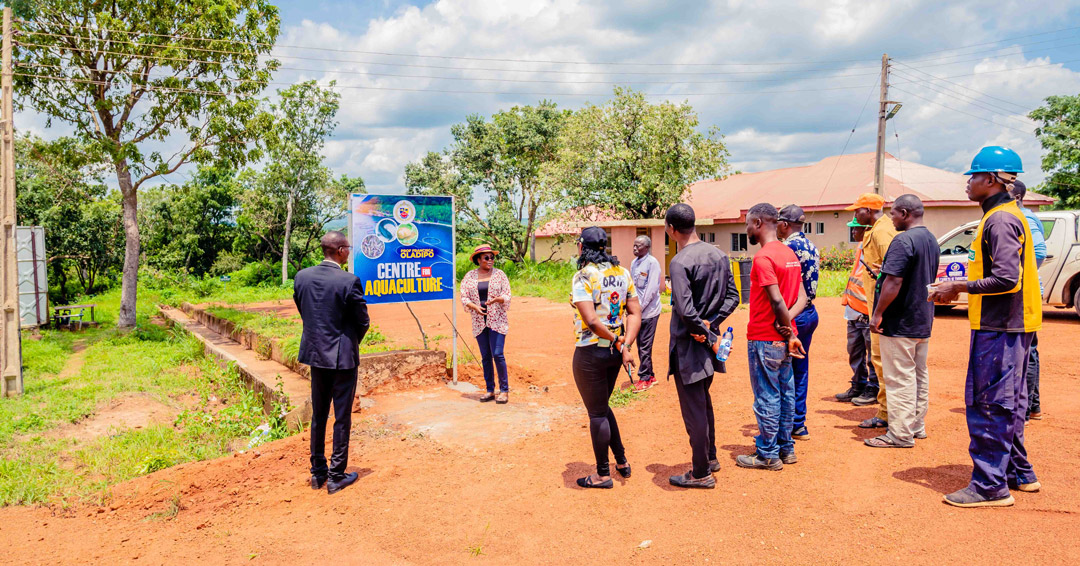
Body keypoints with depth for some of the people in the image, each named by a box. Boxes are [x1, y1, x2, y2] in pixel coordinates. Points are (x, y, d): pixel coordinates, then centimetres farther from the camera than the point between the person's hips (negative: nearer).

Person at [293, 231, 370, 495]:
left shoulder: (302, 276, -1)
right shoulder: (350, 281, -18)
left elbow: (302, 312, 9)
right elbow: (363, 322, -10)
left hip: (315, 354, 6)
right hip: (342, 357, -6)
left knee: (318, 416, 18)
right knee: (342, 418, 6)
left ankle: (318, 472, 27)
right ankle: (336, 476, 14)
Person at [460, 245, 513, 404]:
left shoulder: (499, 274, 3)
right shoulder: (469, 276, 8)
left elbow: (507, 296, -1)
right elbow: (464, 297, 4)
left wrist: (497, 299, -22)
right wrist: (475, 307, -14)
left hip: (497, 321, -3)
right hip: (479, 322, 3)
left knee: (497, 355, -10)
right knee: (485, 356, 6)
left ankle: (504, 390, -1)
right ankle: (490, 390, 16)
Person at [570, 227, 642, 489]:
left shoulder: (584, 276, -16)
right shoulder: (622, 272, 6)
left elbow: (591, 321, -24)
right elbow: (635, 313, 2)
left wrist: (619, 344, -14)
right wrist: (625, 345, -6)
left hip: (591, 352, -7)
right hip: (614, 351, 7)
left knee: (597, 414, 6)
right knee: (601, 407, 25)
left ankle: (603, 474, 20)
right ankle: (622, 461, 32)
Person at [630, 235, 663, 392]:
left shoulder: (652, 263, -11)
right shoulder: (634, 263, 12)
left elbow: (652, 289, -15)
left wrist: (640, 307, -15)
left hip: (649, 311, -7)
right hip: (637, 311, 7)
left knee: (645, 346, -2)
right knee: (641, 345, 12)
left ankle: (644, 379, 7)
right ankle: (650, 376, 24)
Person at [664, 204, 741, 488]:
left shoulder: (680, 262, -20)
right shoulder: (719, 254, 4)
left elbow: (685, 310, -28)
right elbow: (732, 297, 6)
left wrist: (706, 333, -15)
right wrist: (711, 323, -3)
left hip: (688, 346, -8)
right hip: (708, 343, 8)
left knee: (694, 411, 3)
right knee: (704, 402, 24)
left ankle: (701, 473, 15)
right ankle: (710, 457, 38)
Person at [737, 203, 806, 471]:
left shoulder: (763, 258, -18)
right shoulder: (790, 254, 10)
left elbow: (777, 300, -23)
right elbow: (801, 296, 7)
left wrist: (789, 331, -11)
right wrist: (788, 322, -7)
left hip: (764, 339, -9)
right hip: (784, 338, 9)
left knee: (766, 398, 1)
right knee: (785, 393, 15)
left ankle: (768, 455, 12)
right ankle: (786, 448, 26)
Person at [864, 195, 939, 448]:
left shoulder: (904, 240, -19)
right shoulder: (932, 240, 13)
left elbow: (893, 281, -26)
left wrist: (878, 313, -19)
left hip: (900, 322, -10)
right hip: (923, 321, 10)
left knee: (899, 378, -4)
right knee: (919, 375, 16)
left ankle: (900, 434, 2)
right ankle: (917, 426, 26)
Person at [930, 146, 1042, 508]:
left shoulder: (1000, 220, -16)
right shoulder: (1006, 216, 17)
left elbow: (1007, 279, -24)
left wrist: (960, 288, -16)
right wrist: (960, 288, 13)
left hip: (999, 329, -11)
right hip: (1008, 325, 11)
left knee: (988, 405, -5)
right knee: (1007, 404, 18)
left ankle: (990, 486, 2)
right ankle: (1019, 473, 30)